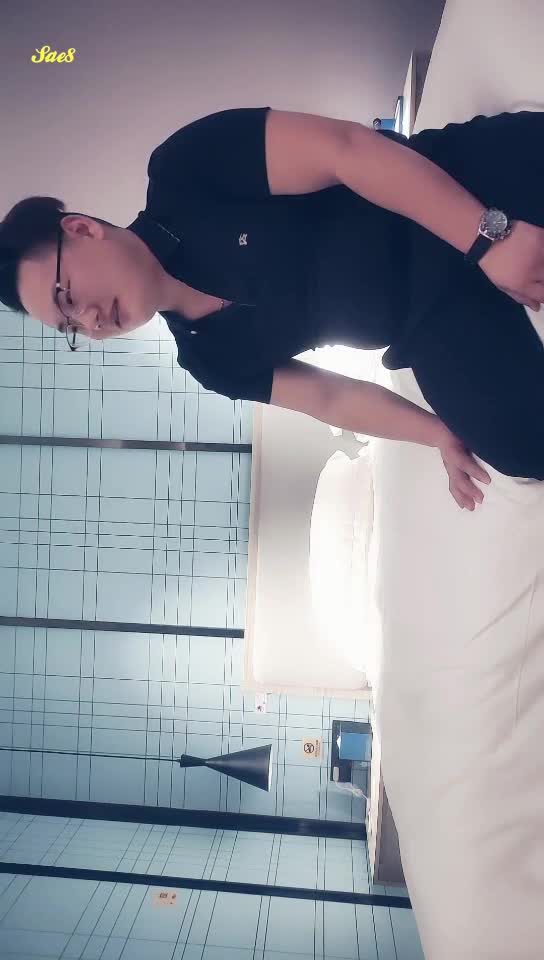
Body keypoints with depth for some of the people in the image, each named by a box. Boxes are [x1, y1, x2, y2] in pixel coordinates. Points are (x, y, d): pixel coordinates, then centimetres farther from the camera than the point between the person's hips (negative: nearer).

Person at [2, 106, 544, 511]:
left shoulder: (183, 172, -10)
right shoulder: (211, 356, 4)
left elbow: (348, 150, -17)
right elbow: (332, 399, 9)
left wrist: (491, 235, -24)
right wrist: (441, 435, 0)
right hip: (432, 322, 2)